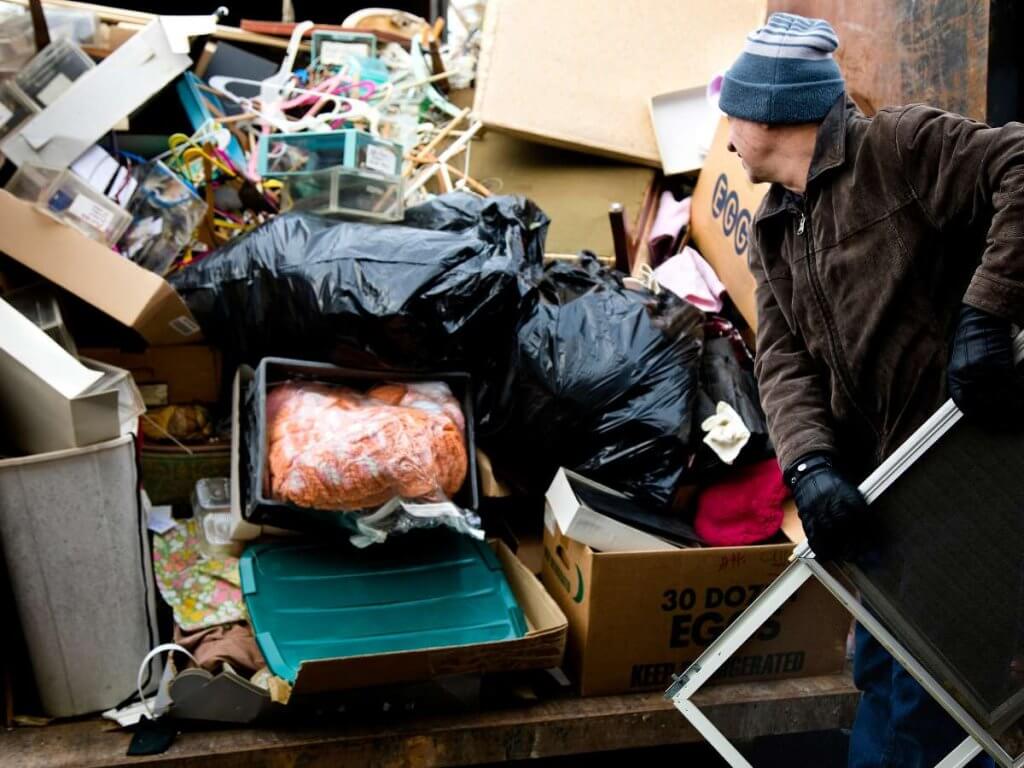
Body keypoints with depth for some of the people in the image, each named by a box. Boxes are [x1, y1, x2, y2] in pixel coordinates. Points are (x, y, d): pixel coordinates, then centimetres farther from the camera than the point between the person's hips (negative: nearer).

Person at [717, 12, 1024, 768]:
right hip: (887, 480, 8)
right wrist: (810, 465, -18)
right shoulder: (774, 233, 11)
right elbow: (784, 362, 0)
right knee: (884, 672, 20)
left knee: (928, 687, -2)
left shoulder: (899, 145, -10)